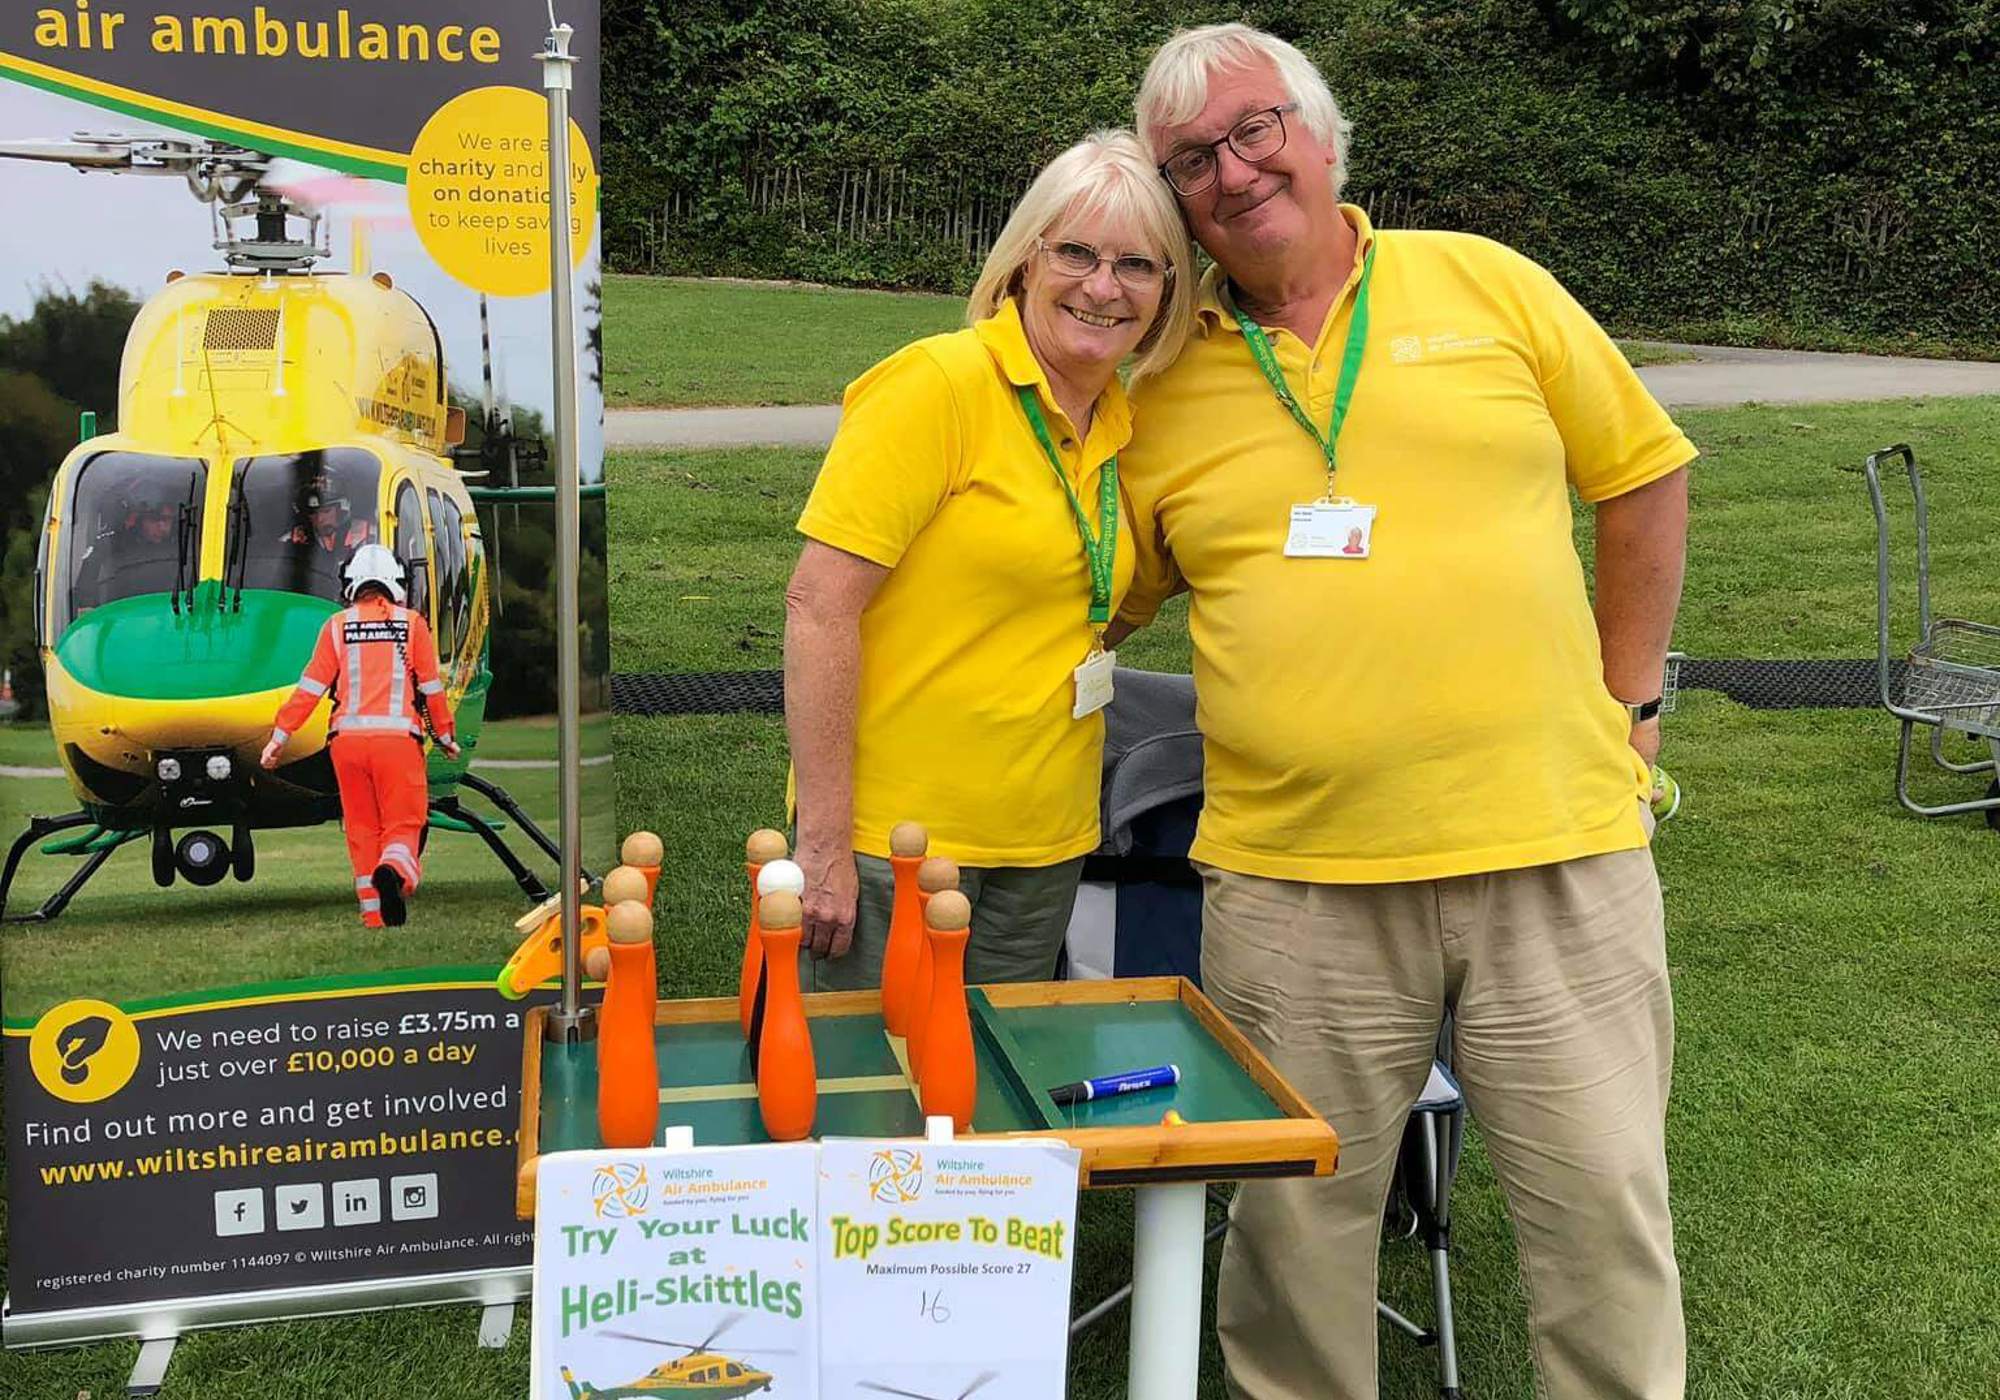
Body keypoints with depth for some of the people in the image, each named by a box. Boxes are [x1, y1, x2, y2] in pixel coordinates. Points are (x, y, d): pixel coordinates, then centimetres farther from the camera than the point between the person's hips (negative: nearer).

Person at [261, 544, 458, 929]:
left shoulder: (337, 626, 8)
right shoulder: (412, 624, 6)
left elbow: (310, 688, 4)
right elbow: (432, 687, 9)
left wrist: (279, 735, 10)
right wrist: (445, 735, 21)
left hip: (347, 738, 2)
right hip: (398, 737, -2)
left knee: (361, 826, 11)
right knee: (403, 822, 3)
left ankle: (373, 912, 10)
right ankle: (394, 869, -30)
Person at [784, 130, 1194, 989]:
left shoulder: (1123, 425, 7)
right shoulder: (938, 383, -14)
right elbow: (820, 603, -18)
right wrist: (824, 843, -19)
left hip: (1047, 849, 7)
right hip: (890, 842, -6)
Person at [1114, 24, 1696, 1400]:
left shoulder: (1485, 284, 4)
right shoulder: (1168, 379, 4)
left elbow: (1644, 473, 12)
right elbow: (1100, 604, 15)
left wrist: (1627, 702, 10)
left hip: (1555, 850, 0)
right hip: (1295, 883, 1)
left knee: (1604, 1202, 8)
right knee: (1298, 1224, 10)